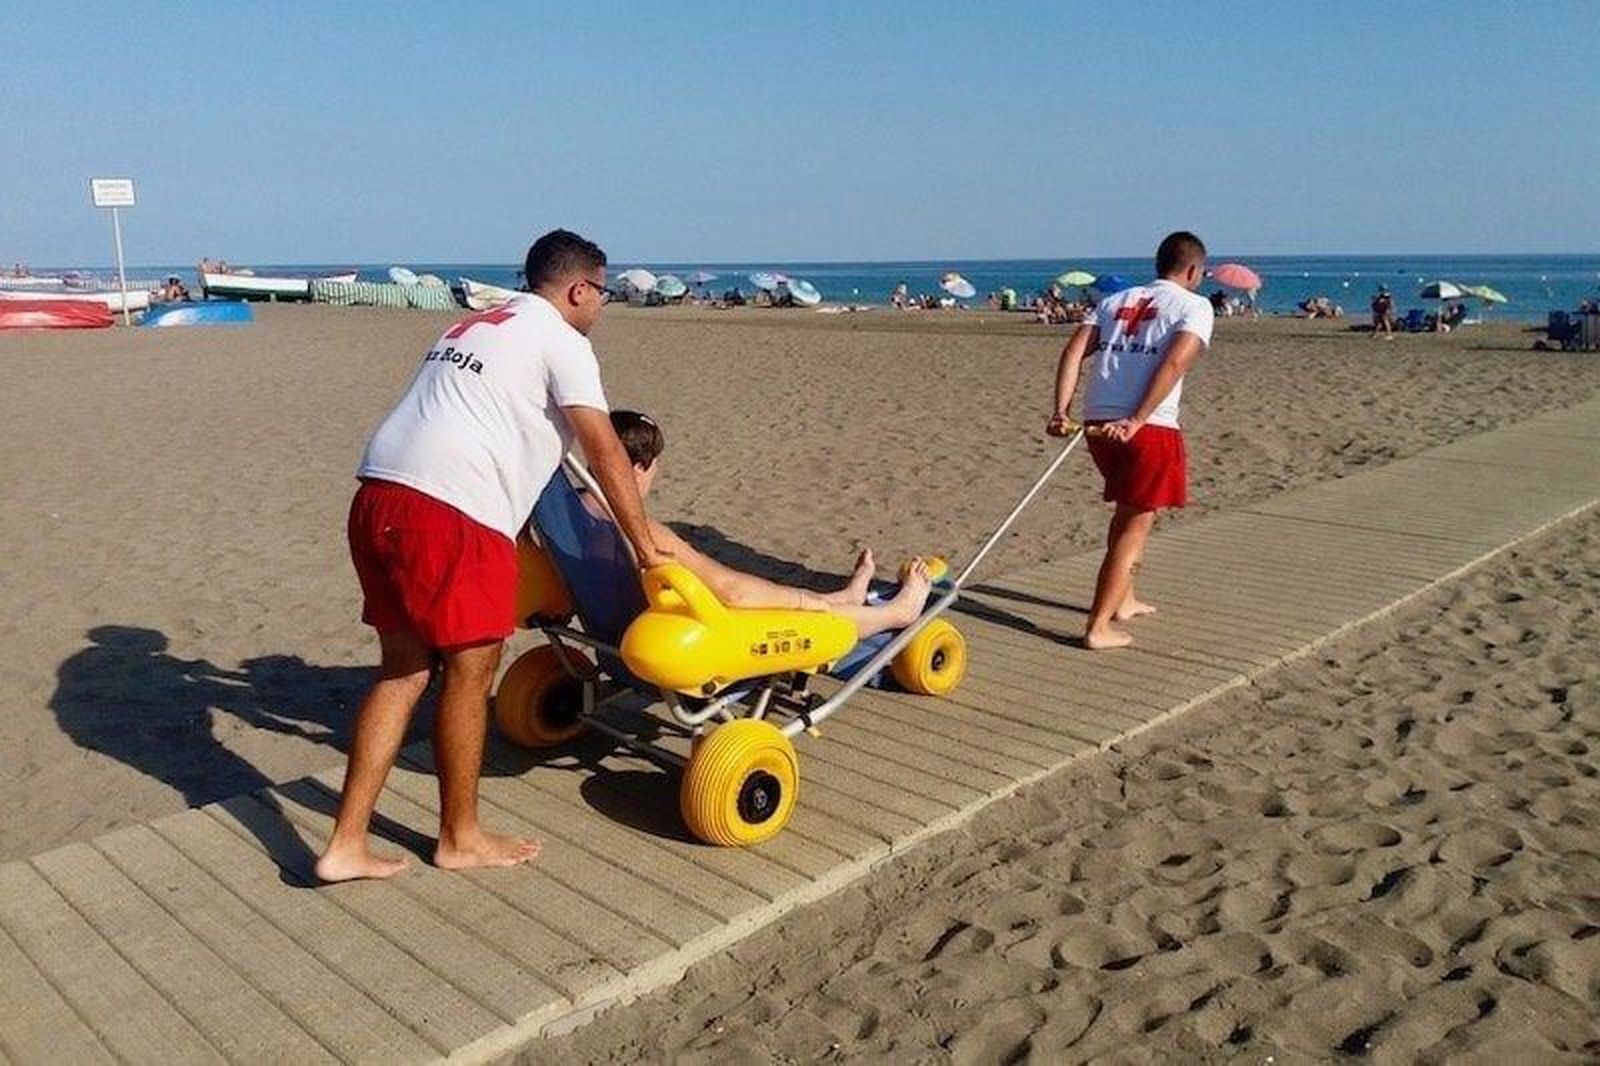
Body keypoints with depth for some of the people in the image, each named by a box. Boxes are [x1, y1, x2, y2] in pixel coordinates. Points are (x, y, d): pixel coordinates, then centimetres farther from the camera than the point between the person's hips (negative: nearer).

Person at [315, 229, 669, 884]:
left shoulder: (470, 328, 28)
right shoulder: (561, 341, 2)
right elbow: (605, 453, -2)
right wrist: (645, 546, 5)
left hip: (377, 497, 9)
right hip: (451, 515, -8)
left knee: (403, 669, 15)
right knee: (469, 671, 6)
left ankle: (346, 845, 17)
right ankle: (460, 838, 21)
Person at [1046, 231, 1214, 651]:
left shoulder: (1116, 301, 21)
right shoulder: (1195, 305, 5)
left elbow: (1074, 350, 6)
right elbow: (1174, 364, -12)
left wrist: (1061, 411, -2)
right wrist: (1136, 422, -17)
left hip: (1097, 421, 6)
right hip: (1149, 428, -6)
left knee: (1128, 510, 26)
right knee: (1136, 525, 4)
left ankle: (1123, 600, 39)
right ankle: (1098, 627, 1)